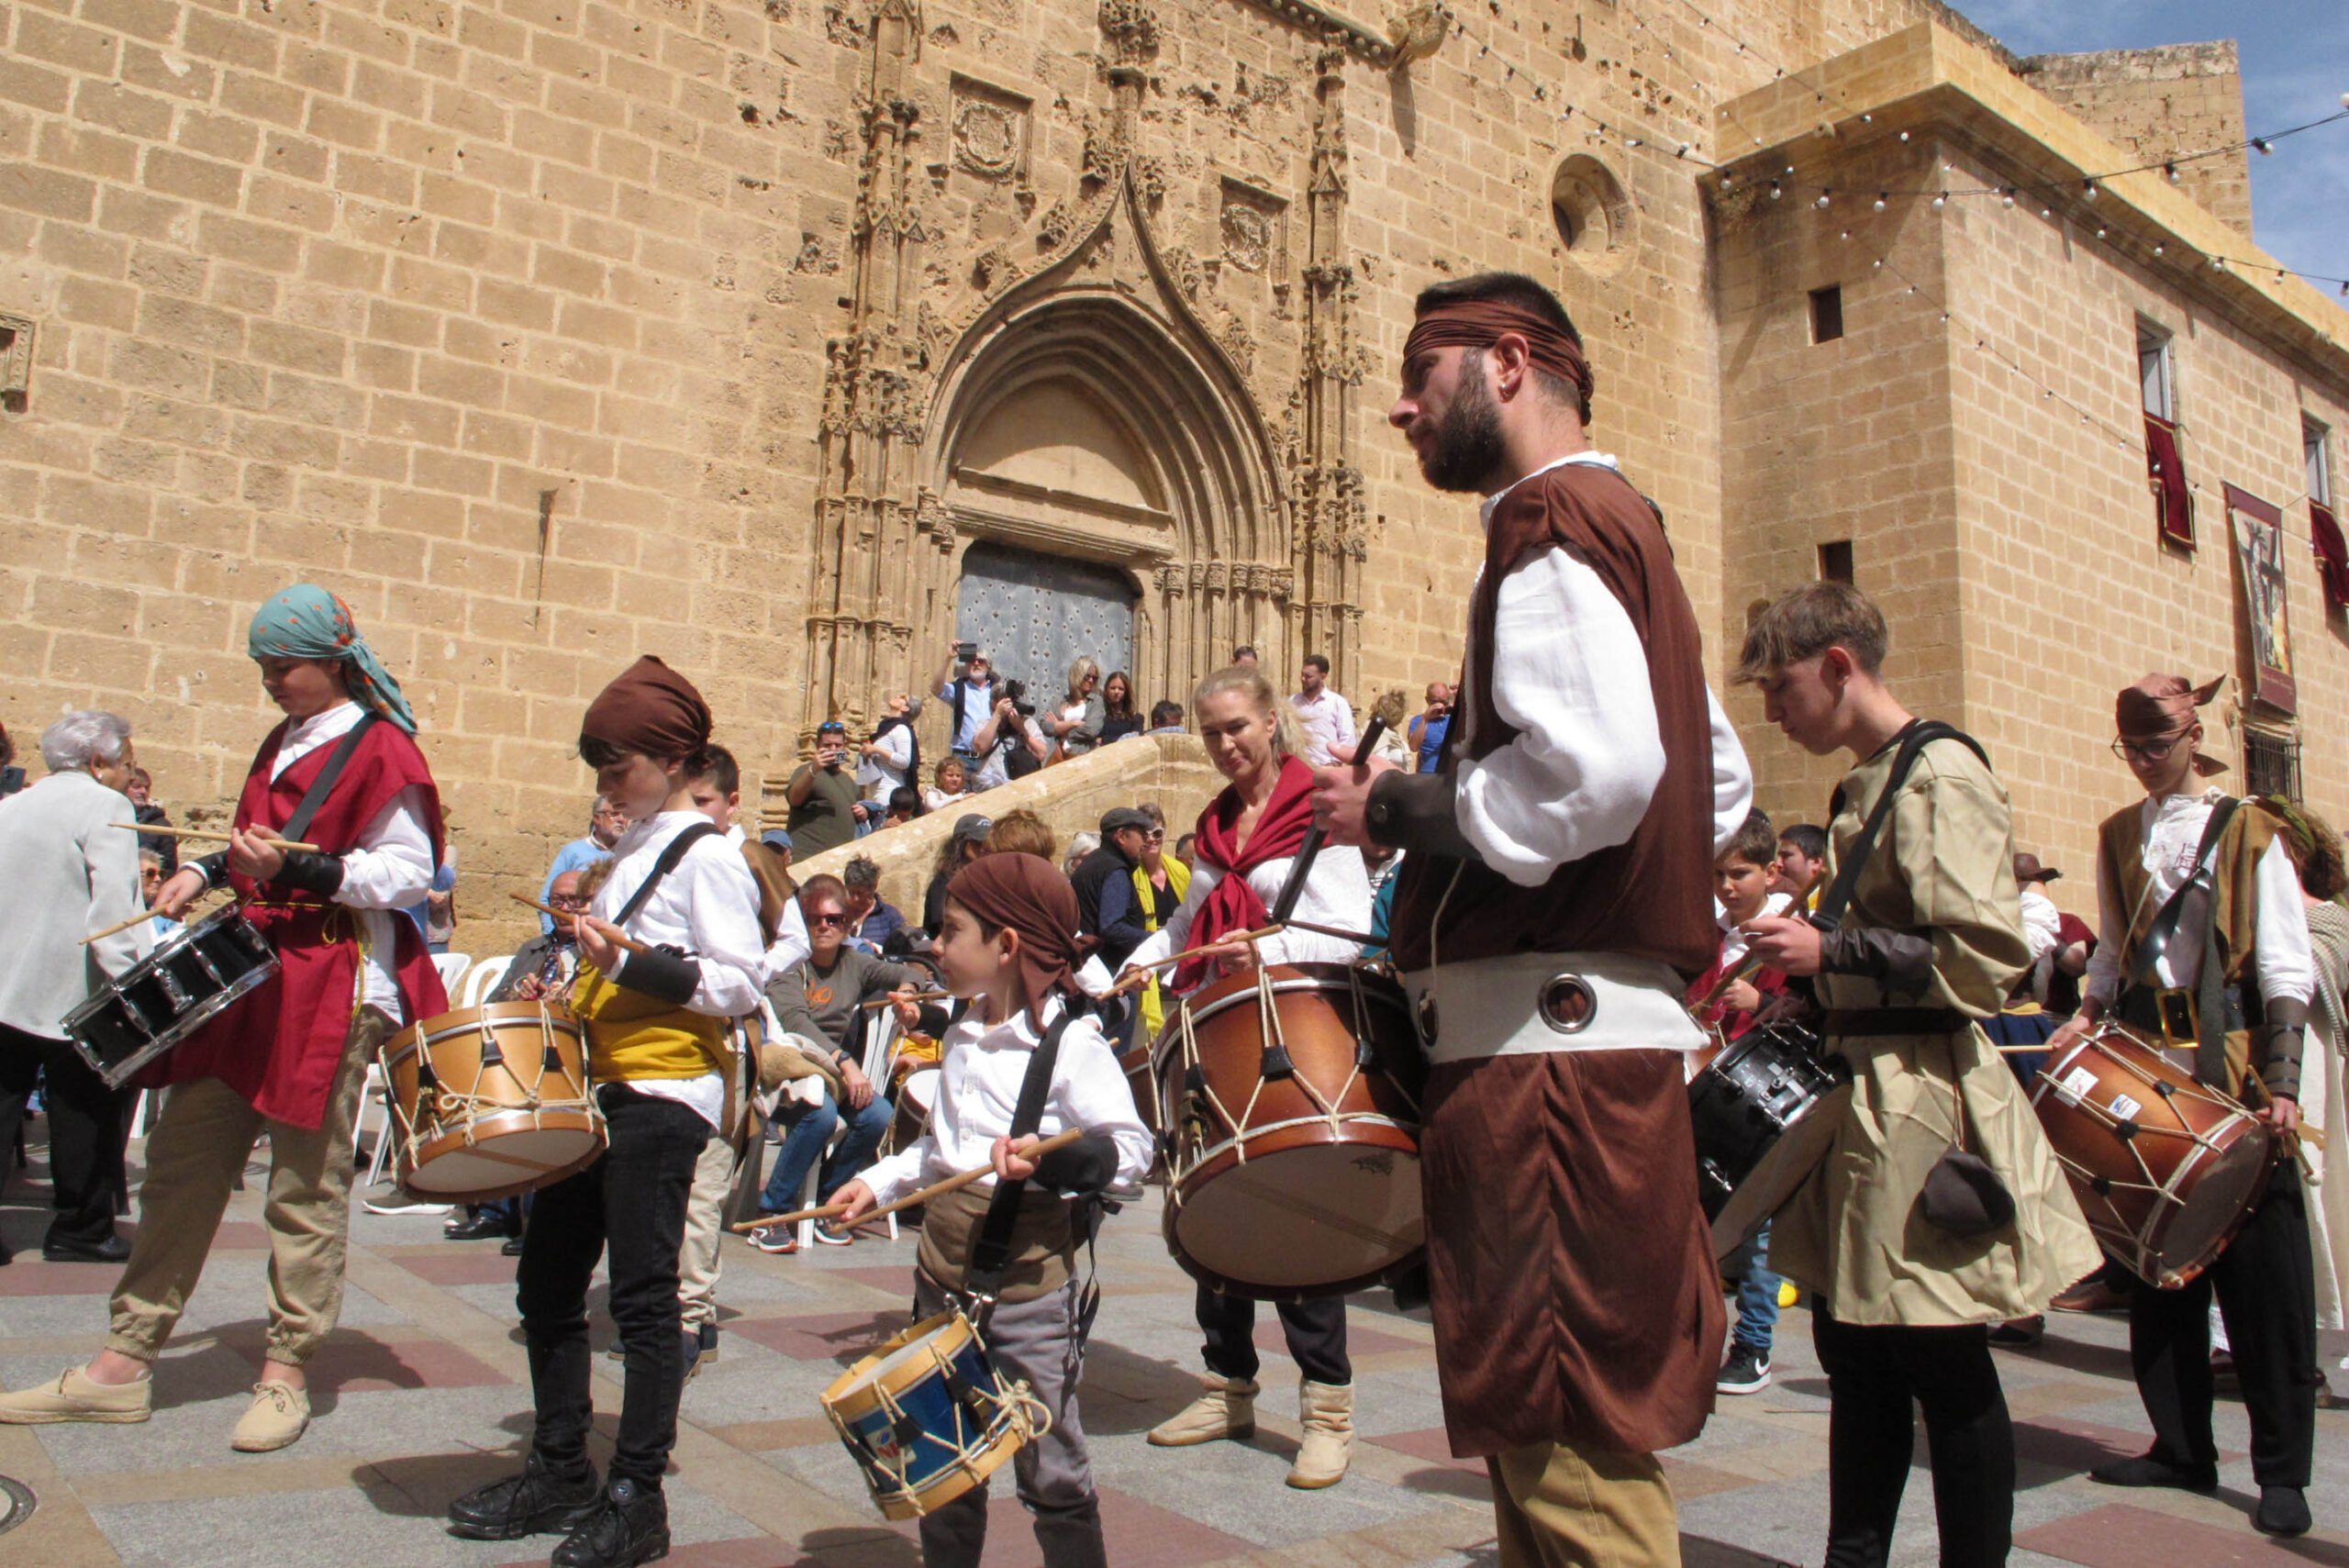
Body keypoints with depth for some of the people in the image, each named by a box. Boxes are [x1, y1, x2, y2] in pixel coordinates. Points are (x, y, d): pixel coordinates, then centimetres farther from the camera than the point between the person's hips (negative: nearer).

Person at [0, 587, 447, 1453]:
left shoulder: (380, 749, -9)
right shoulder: (282, 744, 18)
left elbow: (407, 872, -15)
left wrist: (296, 870, -23)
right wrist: (207, 871, 13)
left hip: (332, 990, -8)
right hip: (248, 974, 8)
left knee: (306, 1186, 0)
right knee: (183, 1160, 10)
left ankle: (285, 1373, 12)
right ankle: (126, 1360, 20)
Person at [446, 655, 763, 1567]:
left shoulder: (708, 856, -11)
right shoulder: (634, 849, 16)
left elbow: (737, 986, -18)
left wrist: (628, 963, -25)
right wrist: (575, 992, 12)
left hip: (662, 1098, -9)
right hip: (597, 1087, 10)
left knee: (642, 1295, -2)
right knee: (547, 1284, 14)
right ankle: (559, 1474, 28)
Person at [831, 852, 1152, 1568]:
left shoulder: (1071, 1042, -15)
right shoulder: (963, 1038, 10)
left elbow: (1131, 1147, -21)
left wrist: (1054, 1154, -36)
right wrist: (879, 1181, 11)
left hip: (1030, 1277, -7)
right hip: (944, 1273, 8)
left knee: (1050, 1471, 3)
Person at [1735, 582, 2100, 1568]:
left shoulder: (1940, 776, -13)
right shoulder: (1865, 784, 15)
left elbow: (1983, 958, -20)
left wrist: (1829, 950, -18)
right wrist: (1807, 961, 10)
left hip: (1919, 1106, -9)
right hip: (1861, 1092, 9)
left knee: (1942, 1365, 2)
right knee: (1853, 1348, 15)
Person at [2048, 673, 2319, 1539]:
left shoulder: (2248, 831, -2)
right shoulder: (2118, 837, 12)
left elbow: (2287, 967, -6)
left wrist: (2282, 1081, -13)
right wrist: (2086, 1016, 2)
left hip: (2234, 1076, -4)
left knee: (2261, 1272, -1)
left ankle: (2283, 1469, 9)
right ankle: (2182, 1446, 20)